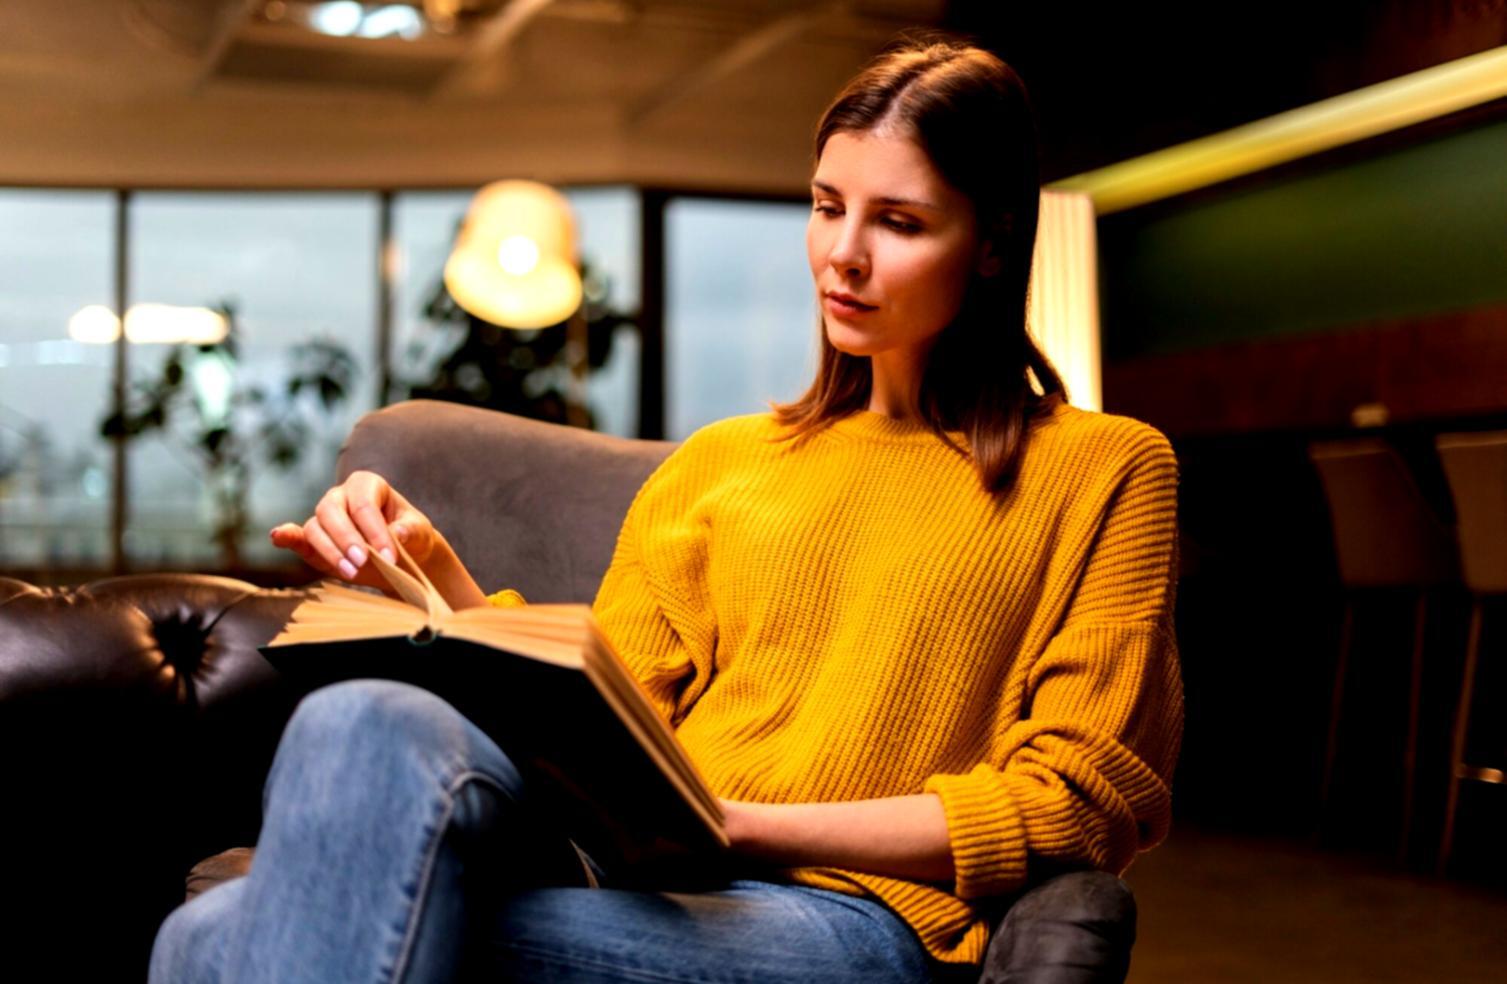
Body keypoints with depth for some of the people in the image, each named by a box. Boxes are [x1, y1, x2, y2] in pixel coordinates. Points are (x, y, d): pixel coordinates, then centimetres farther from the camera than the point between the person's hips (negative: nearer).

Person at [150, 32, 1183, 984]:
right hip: (651, 888, 5)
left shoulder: (1106, 469, 12)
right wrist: (439, 581, -2)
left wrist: (744, 820, -10)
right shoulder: (717, 462, 24)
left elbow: (1073, 799, 2)